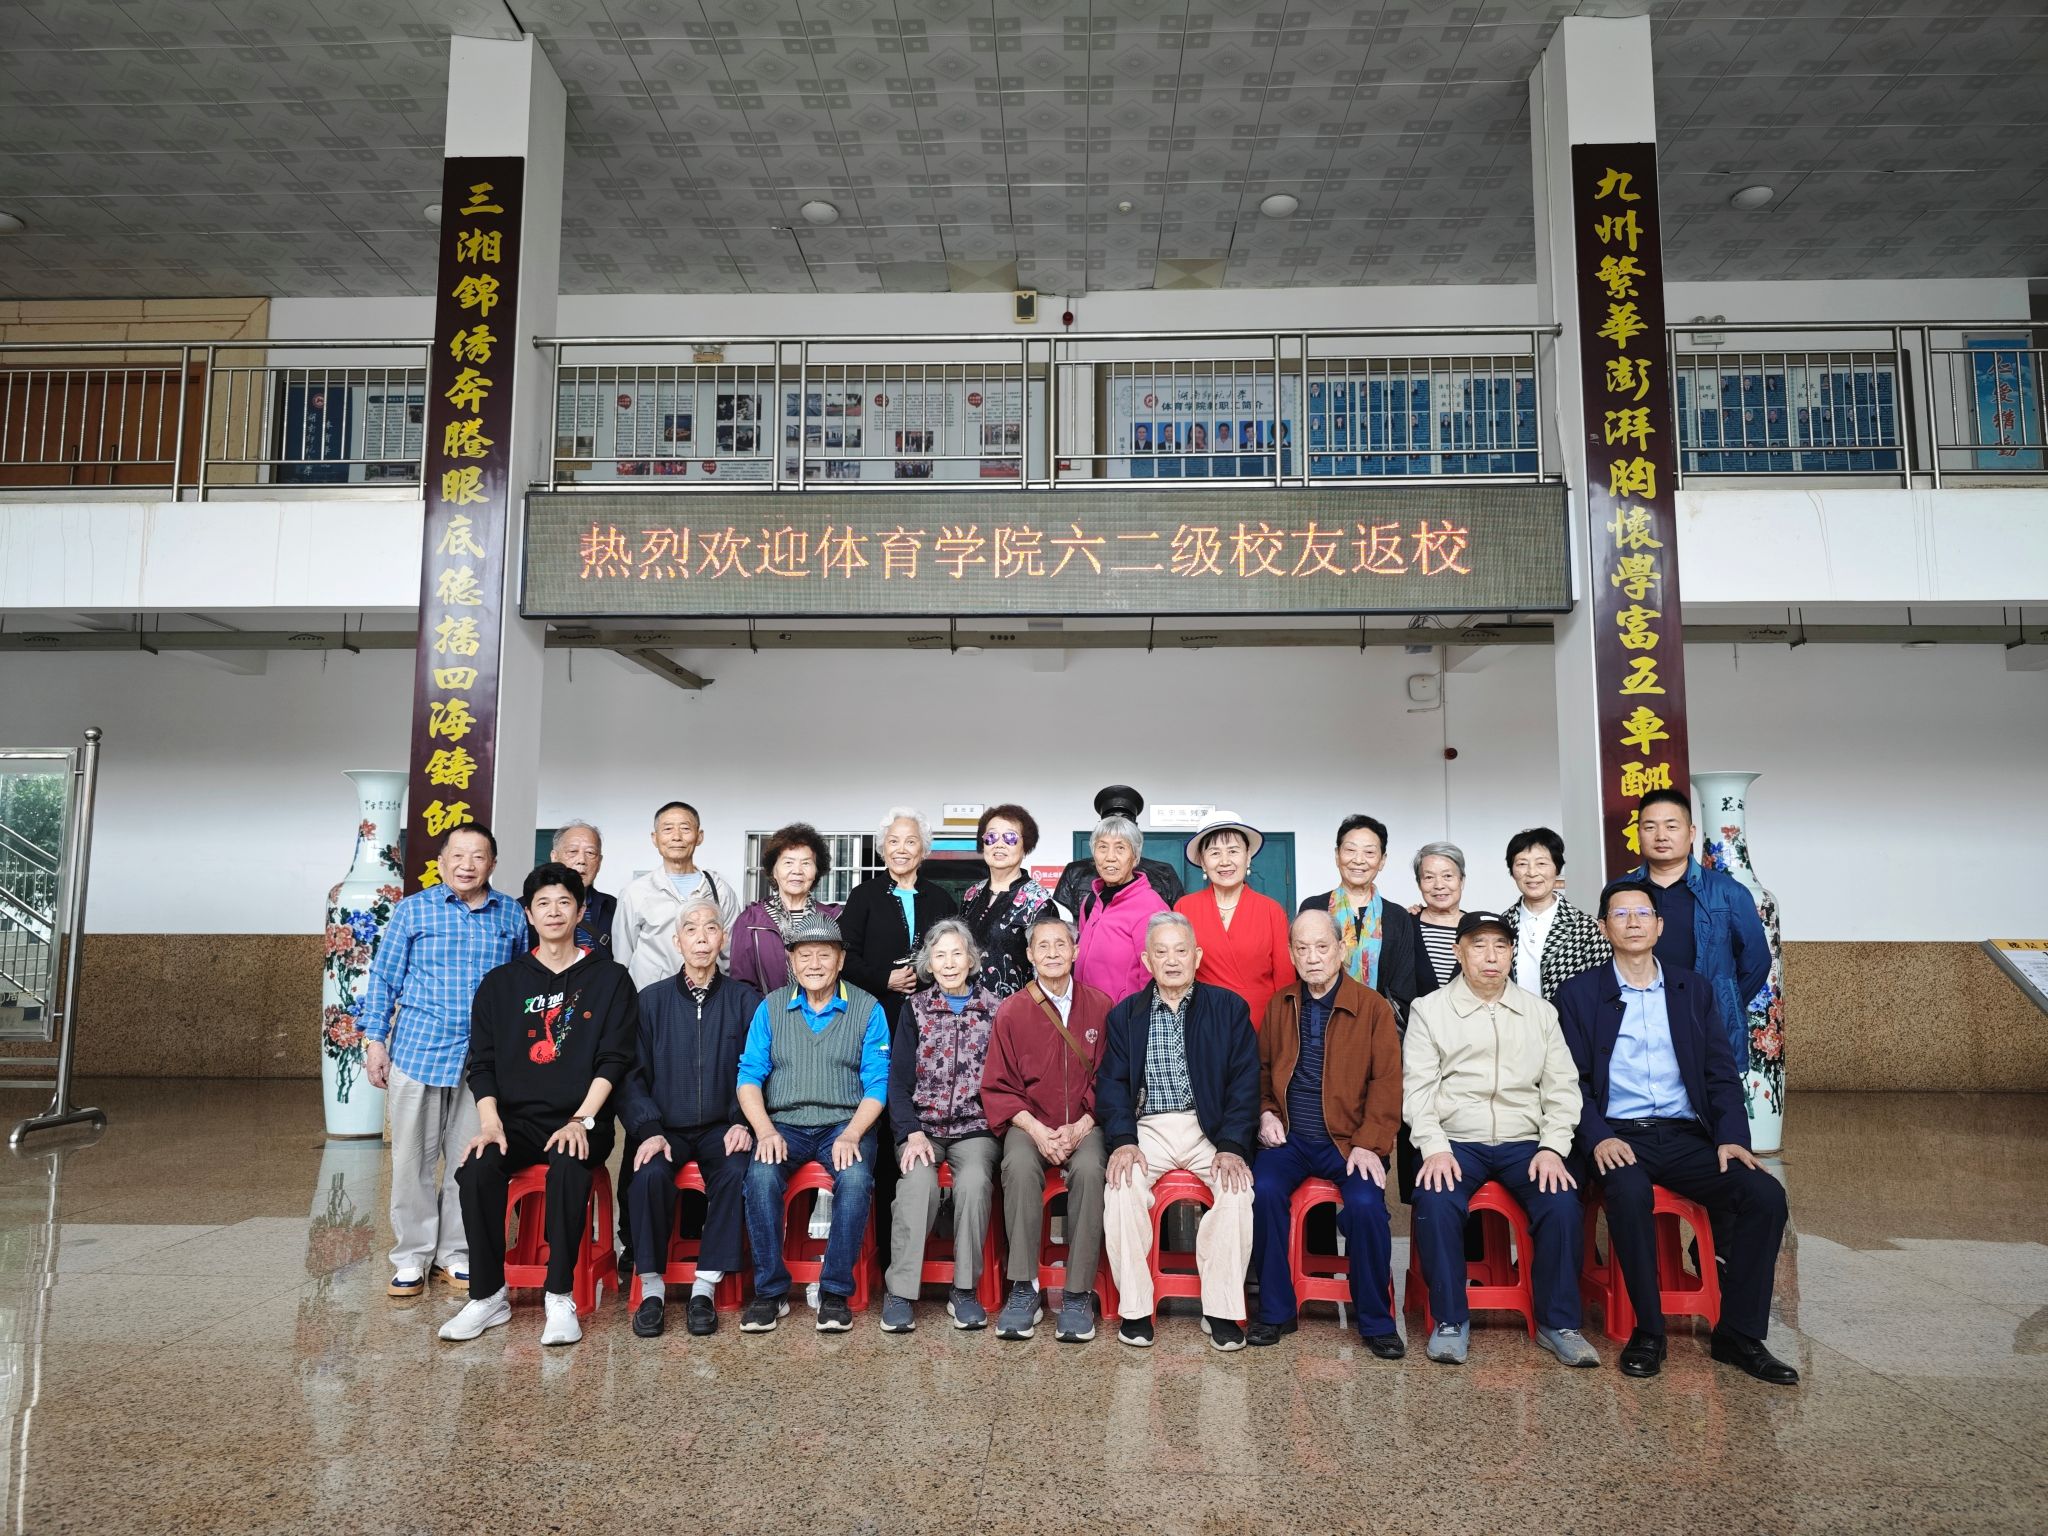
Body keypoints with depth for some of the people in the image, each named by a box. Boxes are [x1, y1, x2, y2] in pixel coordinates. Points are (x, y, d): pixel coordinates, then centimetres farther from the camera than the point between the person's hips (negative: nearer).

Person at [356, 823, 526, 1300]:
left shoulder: (512, 915, 5)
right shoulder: (412, 910, 0)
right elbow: (384, 978, 4)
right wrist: (375, 1040, -1)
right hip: (417, 1050, -1)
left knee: (471, 1161, 8)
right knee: (413, 1159, 6)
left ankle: (456, 1253, 22)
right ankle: (411, 1258, 20)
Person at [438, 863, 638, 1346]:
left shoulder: (609, 979, 7)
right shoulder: (501, 983, 14)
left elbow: (613, 1060, -1)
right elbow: (482, 1062, 9)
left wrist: (581, 1120, -13)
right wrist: (490, 1121, -8)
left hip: (580, 1120, -2)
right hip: (516, 1119, 3)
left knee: (568, 1166, -34)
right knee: (477, 1169, -28)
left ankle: (560, 1297, -20)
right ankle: (487, 1296, -11)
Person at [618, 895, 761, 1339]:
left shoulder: (745, 1000, 6)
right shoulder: (651, 1000, 7)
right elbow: (631, 1074, 3)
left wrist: (743, 1123, -13)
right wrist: (648, 1130, -11)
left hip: (721, 1128, 0)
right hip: (665, 1129, 1)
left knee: (737, 1173, -30)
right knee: (650, 1174, -29)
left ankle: (705, 1288, -17)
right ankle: (652, 1288, -13)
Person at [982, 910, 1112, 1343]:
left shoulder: (1100, 1006, 4)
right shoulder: (1011, 1011, 3)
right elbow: (997, 1087, 4)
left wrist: (1080, 1127, -9)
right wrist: (1036, 1129, -11)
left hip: (1085, 1124, 0)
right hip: (1029, 1123, 0)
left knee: (1090, 1169, -32)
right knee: (1019, 1166, -32)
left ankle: (1079, 1293, -20)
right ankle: (1024, 1290, -22)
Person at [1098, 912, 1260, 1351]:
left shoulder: (1229, 1008, 7)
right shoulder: (1125, 1015, 10)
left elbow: (1245, 1081, 0)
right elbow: (1112, 1082, 3)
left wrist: (1232, 1146, -13)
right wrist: (1122, 1140, -15)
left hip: (1209, 1127, 0)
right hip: (1147, 1129, 1)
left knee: (1237, 1188, -27)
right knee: (1122, 1187, -27)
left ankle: (1222, 1309, -12)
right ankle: (1134, 1308, -12)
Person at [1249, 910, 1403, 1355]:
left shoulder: (1374, 1008, 0)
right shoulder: (1279, 1005, 10)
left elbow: (1386, 1082, -3)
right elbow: (1263, 1068, 22)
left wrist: (1370, 1143, -12)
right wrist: (1266, 1112, 5)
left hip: (1350, 1139, -2)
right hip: (1289, 1137, 2)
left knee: (1366, 1204, -29)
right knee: (1263, 1190, -26)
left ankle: (1375, 1321, -4)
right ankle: (1276, 1312, -8)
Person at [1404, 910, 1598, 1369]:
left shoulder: (1540, 1012, 13)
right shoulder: (1430, 1009, 5)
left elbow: (1561, 1087, 9)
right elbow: (1417, 1087, 0)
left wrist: (1552, 1148, -7)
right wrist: (1435, 1147, -15)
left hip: (1524, 1142, 2)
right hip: (1455, 1142, -2)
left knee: (1562, 1203, -26)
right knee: (1435, 1203, -30)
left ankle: (1557, 1322, -7)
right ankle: (1451, 1320, -11)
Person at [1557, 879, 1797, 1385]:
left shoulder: (1694, 989, 14)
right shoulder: (1580, 993, 5)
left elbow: (1721, 1073, 10)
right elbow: (1573, 1080, 0)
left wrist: (1732, 1136, -6)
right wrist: (1597, 1137, -16)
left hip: (1685, 1135, 3)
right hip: (1618, 1136, -3)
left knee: (1765, 1193, -21)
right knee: (1629, 1193, -35)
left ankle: (1739, 1334, -7)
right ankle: (1647, 1332, -17)